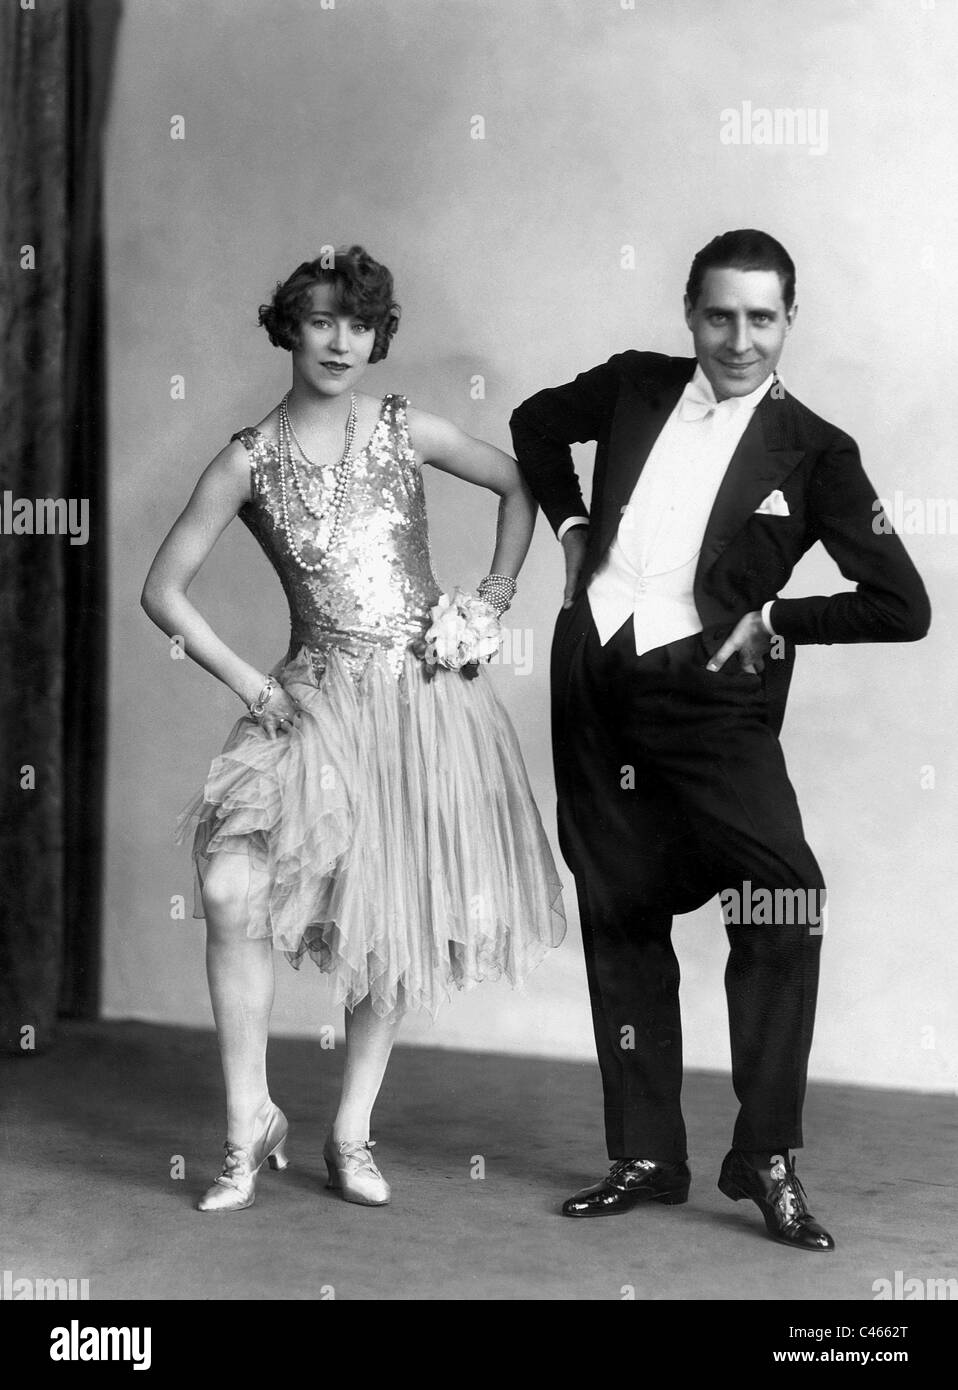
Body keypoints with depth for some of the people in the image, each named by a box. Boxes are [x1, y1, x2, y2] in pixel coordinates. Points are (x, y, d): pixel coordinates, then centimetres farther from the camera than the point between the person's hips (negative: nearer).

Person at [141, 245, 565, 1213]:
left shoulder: (406, 431, 1)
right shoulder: (249, 462, -2)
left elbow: (520, 487, 15)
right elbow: (163, 590, 2)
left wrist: (493, 600, 7)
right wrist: (247, 683, -3)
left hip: (427, 696, 1)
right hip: (317, 699, -1)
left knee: (397, 920, 4)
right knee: (232, 889, -17)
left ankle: (351, 1134, 18)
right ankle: (250, 1126, -2)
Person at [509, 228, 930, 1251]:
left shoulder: (812, 453, -5)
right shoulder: (635, 386, 5)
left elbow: (901, 606, -7)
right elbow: (536, 422, 26)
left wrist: (773, 621, -6)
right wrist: (571, 527, 15)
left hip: (708, 700, -4)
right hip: (594, 684, 4)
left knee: (786, 903, -20)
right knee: (620, 918, 10)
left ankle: (766, 1159, -8)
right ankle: (645, 1157, 21)